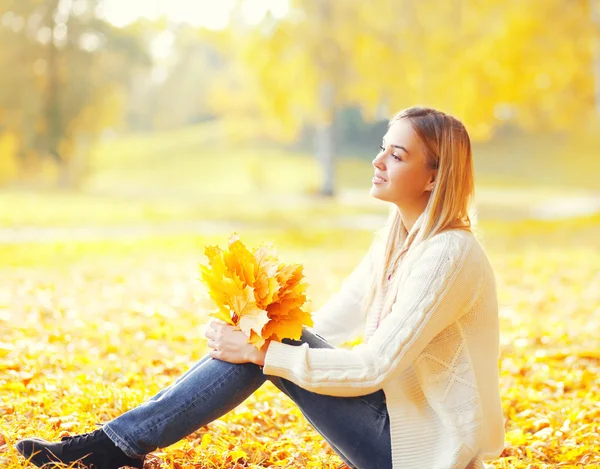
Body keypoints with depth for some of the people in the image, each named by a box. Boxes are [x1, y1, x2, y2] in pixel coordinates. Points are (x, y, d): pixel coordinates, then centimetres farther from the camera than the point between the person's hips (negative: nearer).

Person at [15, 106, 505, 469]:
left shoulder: (449, 254, -21)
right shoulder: (395, 235, 8)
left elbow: (373, 367, -24)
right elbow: (328, 326, 10)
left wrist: (263, 352, -21)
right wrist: (264, 331, -6)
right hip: (395, 412, 8)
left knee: (265, 345, -19)